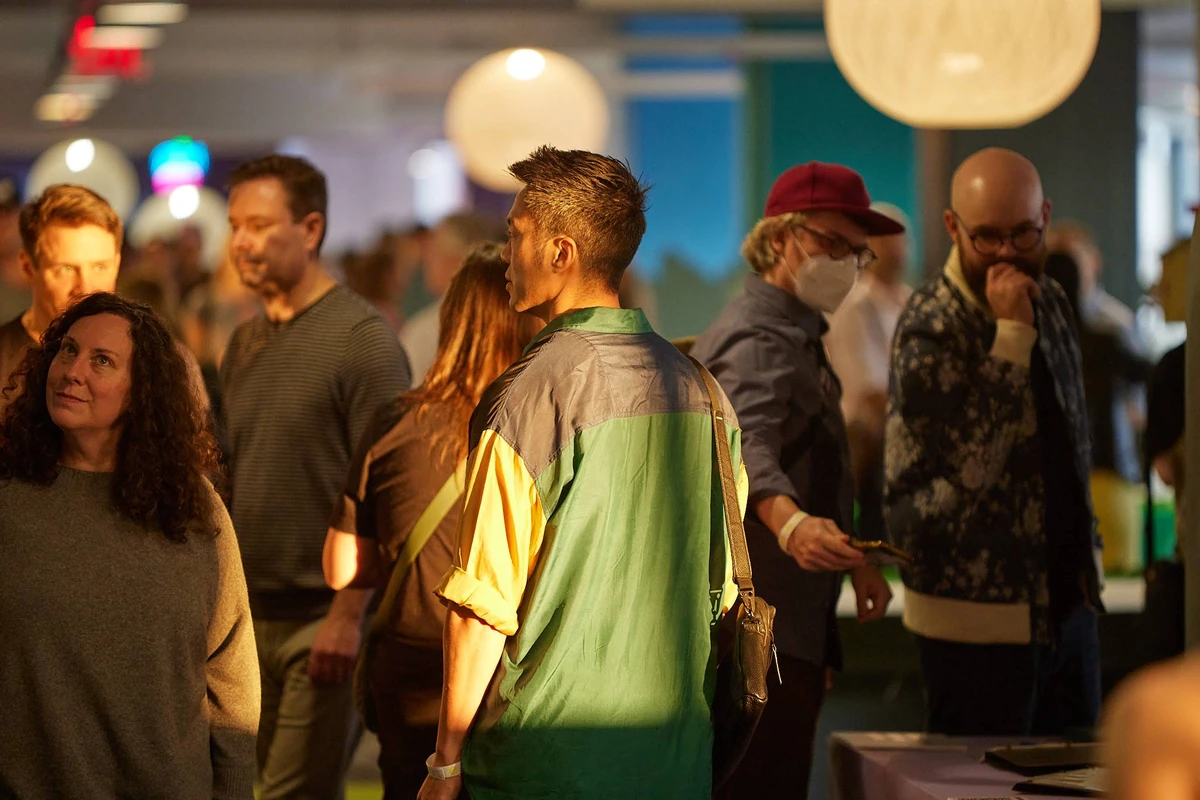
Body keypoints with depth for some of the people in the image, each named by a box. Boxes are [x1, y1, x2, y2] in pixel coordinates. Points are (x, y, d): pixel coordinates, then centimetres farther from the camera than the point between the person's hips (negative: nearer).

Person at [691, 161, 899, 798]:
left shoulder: (792, 331, 20)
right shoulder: (758, 340, -15)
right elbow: (744, 445, -36)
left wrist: (854, 558, 36)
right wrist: (790, 523, -55)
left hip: (791, 629, 11)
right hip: (759, 635, -11)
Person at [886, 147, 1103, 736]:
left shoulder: (1050, 302, 8)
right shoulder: (930, 327, -17)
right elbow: (971, 467, -28)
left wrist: (1084, 553, 16)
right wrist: (1010, 339, -29)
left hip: (1066, 601, 8)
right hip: (980, 616, -8)